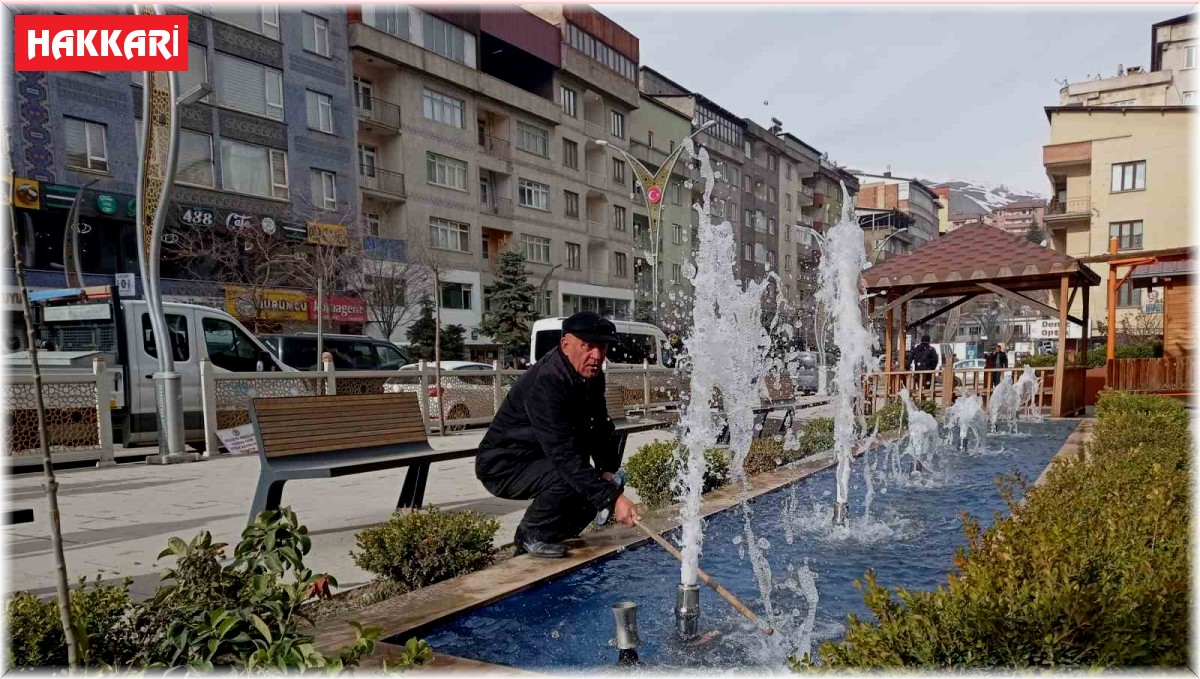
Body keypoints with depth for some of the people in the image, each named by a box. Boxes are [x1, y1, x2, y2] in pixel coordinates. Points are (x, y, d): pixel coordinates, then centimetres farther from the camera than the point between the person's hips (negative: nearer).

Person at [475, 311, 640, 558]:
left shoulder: (591, 378, -3)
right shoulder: (545, 383, -31)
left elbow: (600, 429, 10)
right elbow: (564, 456, -37)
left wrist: (608, 471, -5)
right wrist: (612, 498, -39)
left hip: (540, 460, 9)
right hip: (503, 466, -9)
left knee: (608, 485, 3)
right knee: (568, 477, -32)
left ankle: (545, 537, 16)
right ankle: (532, 537, -6)